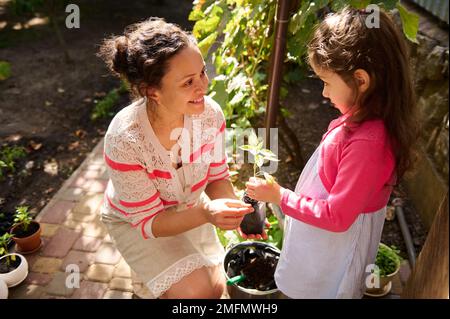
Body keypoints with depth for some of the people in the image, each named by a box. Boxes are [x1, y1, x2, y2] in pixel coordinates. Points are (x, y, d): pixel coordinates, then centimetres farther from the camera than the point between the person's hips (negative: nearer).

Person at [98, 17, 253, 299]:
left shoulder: (210, 113, -25)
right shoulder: (125, 139, -36)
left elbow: (217, 176, -9)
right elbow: (148, 220, -26)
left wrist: (235, 208, -30)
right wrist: (206, 213, -42)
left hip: (188, 207, 4)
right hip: (135, 221, -4)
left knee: (216, 287, 5)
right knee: (197, 291, -16)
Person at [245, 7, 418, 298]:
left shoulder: (368, 143, -36)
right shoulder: (364, 118, -9)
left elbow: (337, 216, -29)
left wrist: (280, 196, -21)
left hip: (334, 247, -7)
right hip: (324, 234, 7)